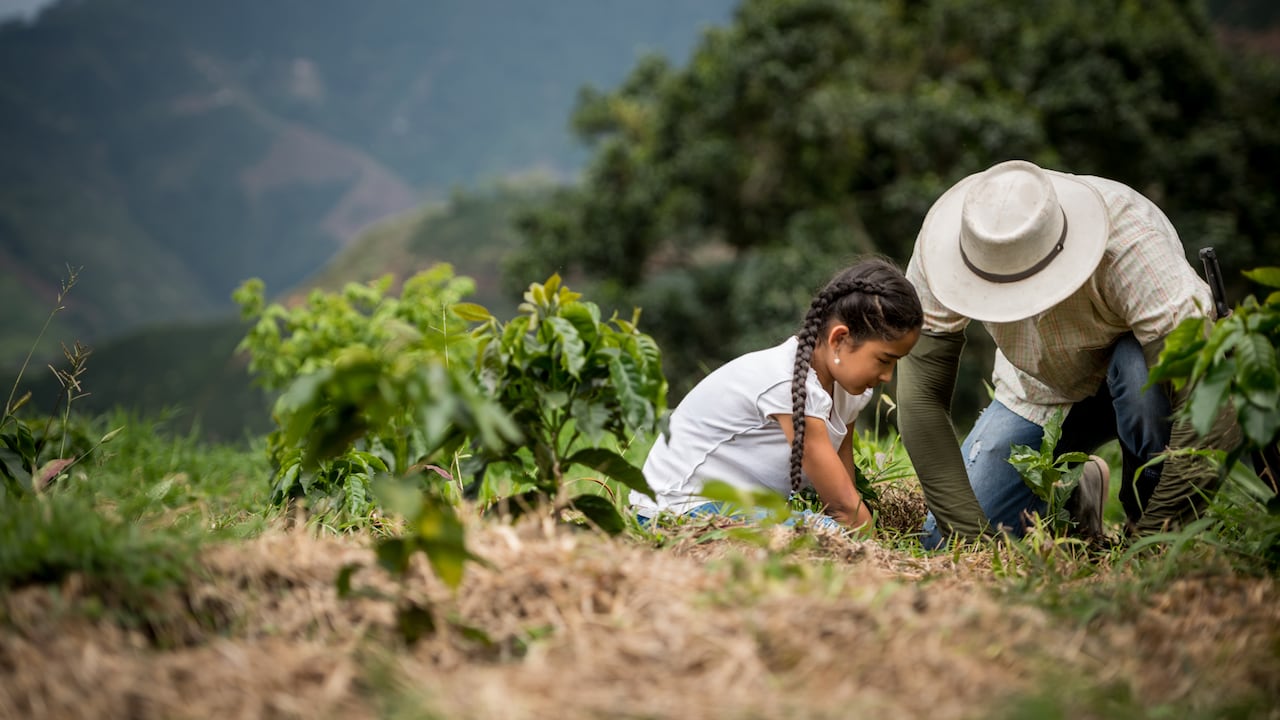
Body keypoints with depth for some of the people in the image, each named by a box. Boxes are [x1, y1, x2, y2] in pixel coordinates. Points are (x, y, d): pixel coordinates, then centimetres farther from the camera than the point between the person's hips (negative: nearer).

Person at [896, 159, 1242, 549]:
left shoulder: (1130, 242, -39)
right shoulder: (942, 243, -30)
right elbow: (921, 394, -25)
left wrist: (1152, 534, -43)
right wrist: (967, 528, -29)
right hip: (1039, 391, 3)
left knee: (1142, 370, -40)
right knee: (943, 543, -7)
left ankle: (1144, 521, -13)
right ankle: (1073, 491, 20)